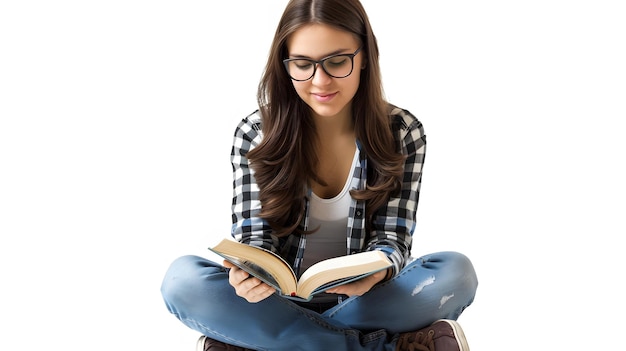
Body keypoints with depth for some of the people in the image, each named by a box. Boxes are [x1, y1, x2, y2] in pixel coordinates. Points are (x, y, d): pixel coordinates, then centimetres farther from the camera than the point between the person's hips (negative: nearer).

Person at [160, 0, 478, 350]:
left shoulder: (403, 132, -5)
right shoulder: (255, 134, -6)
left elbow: (392, 238, -7)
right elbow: (256, 236, -8)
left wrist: (376, 270, -32)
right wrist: (251, 272, -33)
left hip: (364, 301, 1)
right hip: (279, 301, 0)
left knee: (455, 273, -28)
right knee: (183, 278, -28)